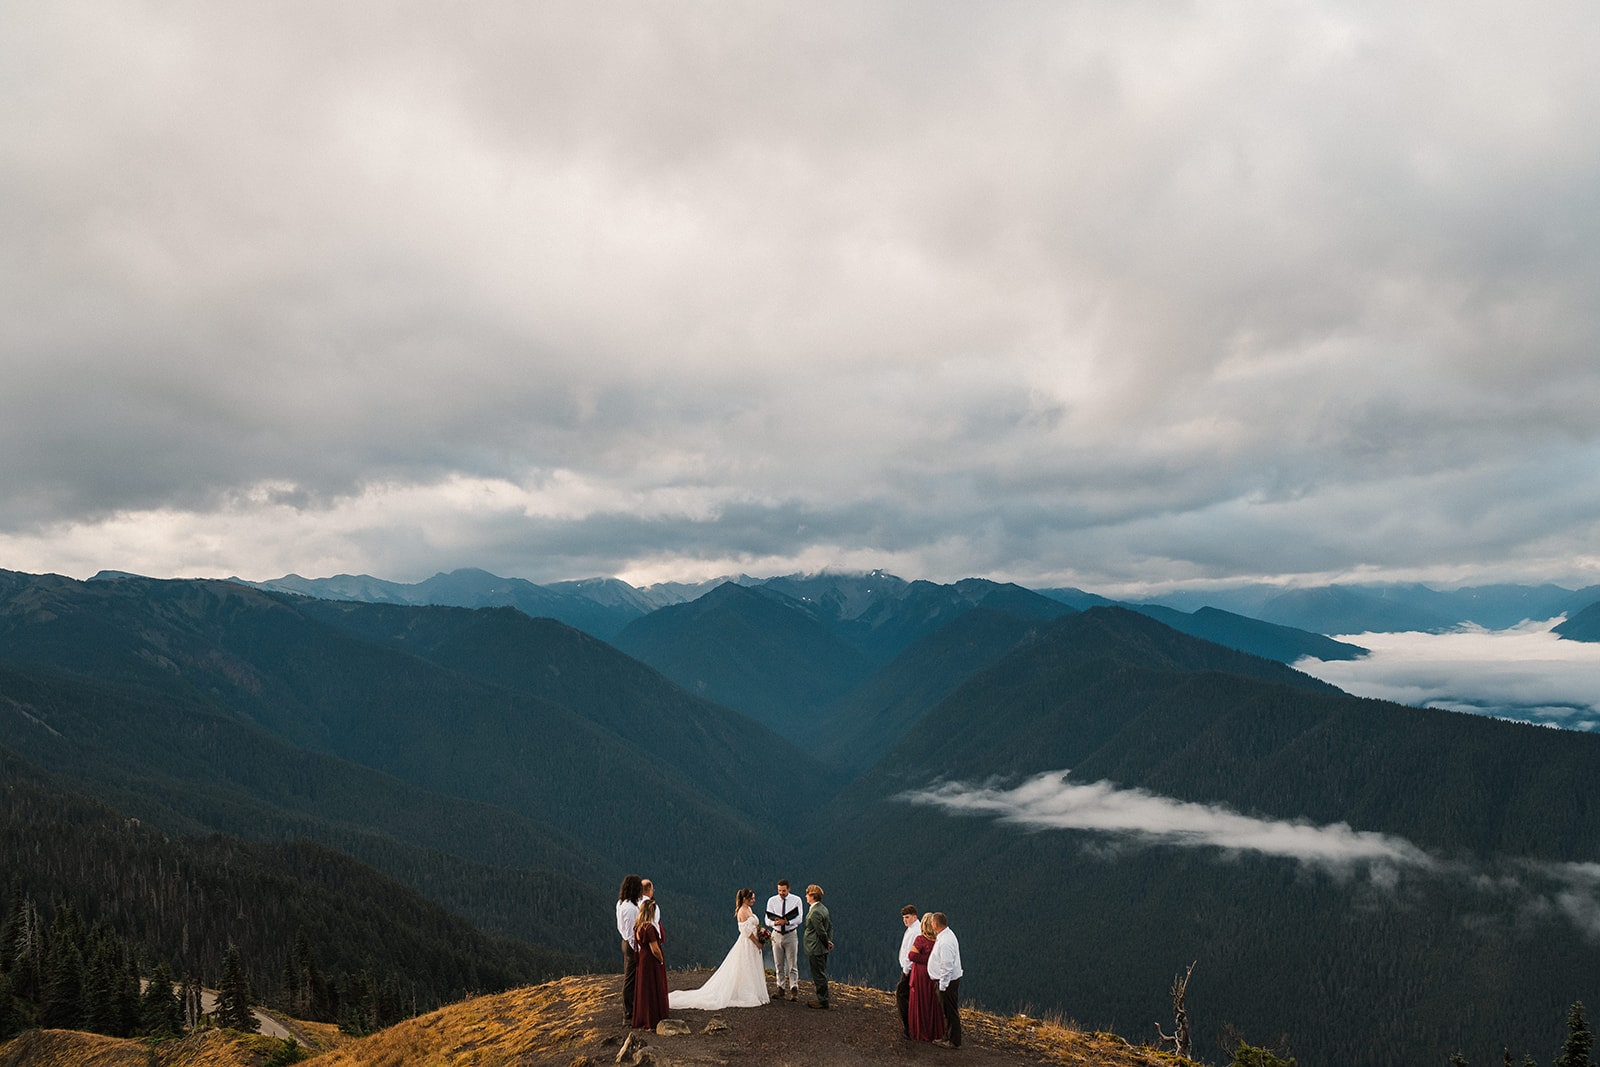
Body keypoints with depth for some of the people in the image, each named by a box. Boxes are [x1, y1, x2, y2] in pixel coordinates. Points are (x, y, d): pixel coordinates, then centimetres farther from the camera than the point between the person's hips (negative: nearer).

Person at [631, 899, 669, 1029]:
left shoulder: (638, 926, 2)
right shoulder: (649, 927, -25)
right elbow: (655, 949, -22)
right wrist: (661, 960, -7)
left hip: (642, 960, 9)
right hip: (652, 963, -9)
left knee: (643, 990, 18)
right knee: (652, 992, 3)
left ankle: (641, 1020, 28)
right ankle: (652, 1021, 12)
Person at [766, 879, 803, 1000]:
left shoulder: (796, 900, -5)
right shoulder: (772, 900, -1)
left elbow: (798, 919, -9)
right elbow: (767, 920, -2)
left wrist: (786, 922, -25)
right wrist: (775, 923, -24)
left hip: (791, 935, -2)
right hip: (777, 935, 2)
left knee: (792, 964, -3)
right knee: (779, 965, 8)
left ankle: (794, 990, -1)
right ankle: (781, 988, 17)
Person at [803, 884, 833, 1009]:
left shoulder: (815, 912, -22)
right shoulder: (823, 908, 9)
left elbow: (821, 932, -21)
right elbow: (830, 926, 15)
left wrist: (827, 943, -6)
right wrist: (829, 941, 8)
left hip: (816, 949, -10)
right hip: (822, 948, 10)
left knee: (819, 975, 0)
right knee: (821, 974, 17)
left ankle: (822, 1001, 8)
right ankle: (823, 999, 25)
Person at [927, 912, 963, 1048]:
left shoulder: (945, 942, -26)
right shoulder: (946, 934, 7)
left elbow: (947, 966, -25)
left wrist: (943, 985, -20)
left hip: (948, 981, -10)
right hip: (948, 980, 10)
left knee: (951, 1011, 0)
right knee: (946, 1010, 19)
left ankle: (954, 1042, 9)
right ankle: (947, 1037, 30)